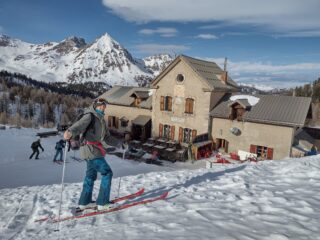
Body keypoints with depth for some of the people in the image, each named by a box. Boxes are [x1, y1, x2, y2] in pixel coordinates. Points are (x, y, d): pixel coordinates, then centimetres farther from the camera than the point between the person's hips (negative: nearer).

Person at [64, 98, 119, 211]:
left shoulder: (101, 119, 20)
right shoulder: (90, 116, -8)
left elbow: (107, 137, 28)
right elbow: (80, 124, -29)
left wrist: (118, 144, 31)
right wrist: (70, 132, -48)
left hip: (94, 150, 9)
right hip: (91, 150, -9)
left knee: (91, 176, 15)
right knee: (107, 173, -8)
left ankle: (84, 202, 27)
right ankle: (102, 203, -3)